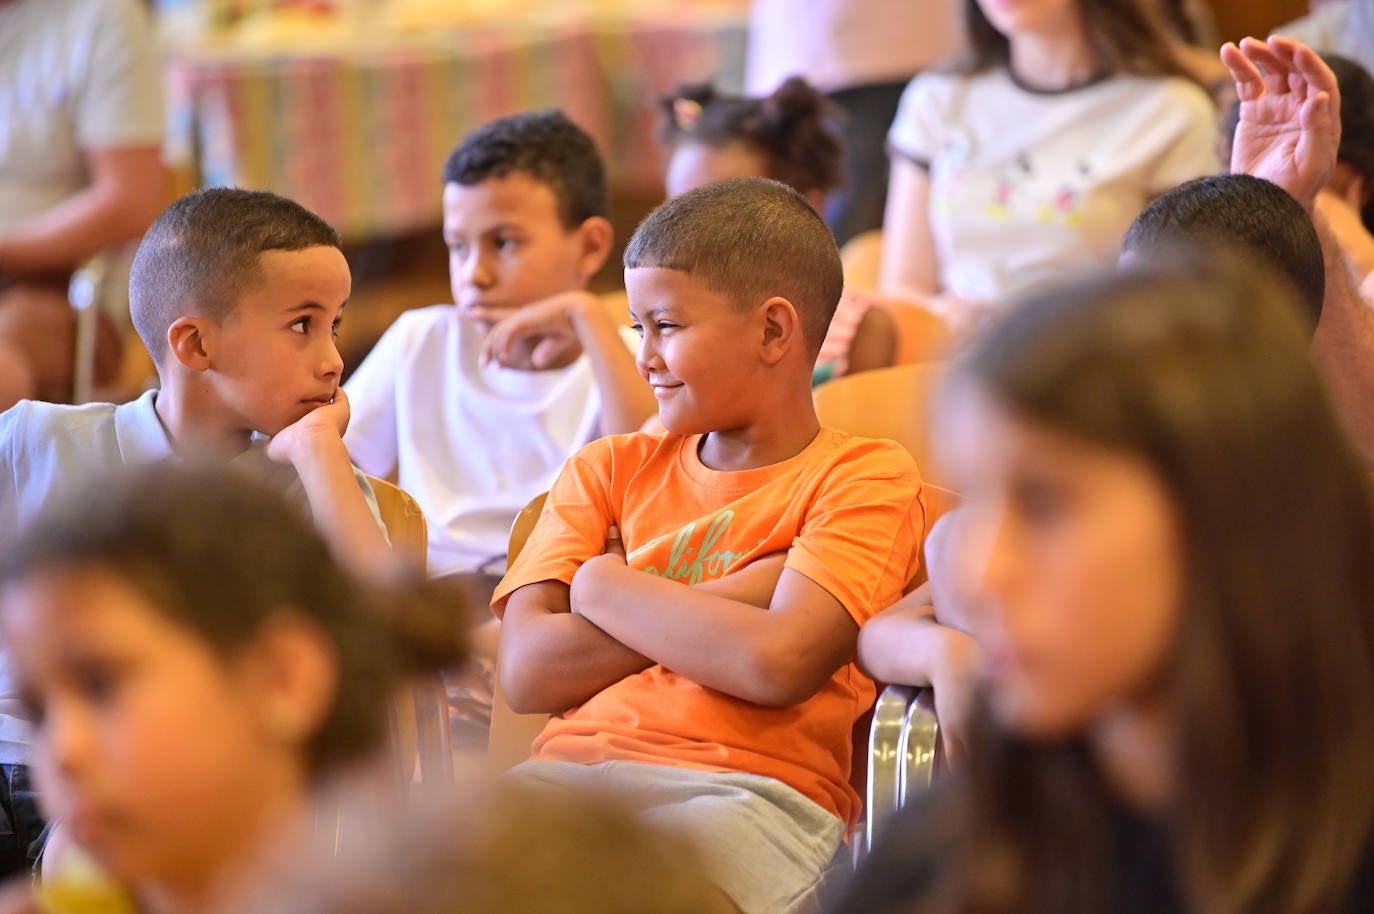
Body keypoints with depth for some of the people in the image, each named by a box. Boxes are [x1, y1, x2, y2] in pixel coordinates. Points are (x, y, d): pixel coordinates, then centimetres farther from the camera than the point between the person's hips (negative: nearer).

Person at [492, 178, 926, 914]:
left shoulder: (863, 478, 8)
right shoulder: (609, 469, 22)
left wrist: (604, 587, 4)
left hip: (751, 790, -4)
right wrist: (728, 601, 0)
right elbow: (528, 673, 6)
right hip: (571, 773, 4)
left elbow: (779, 664, -11)